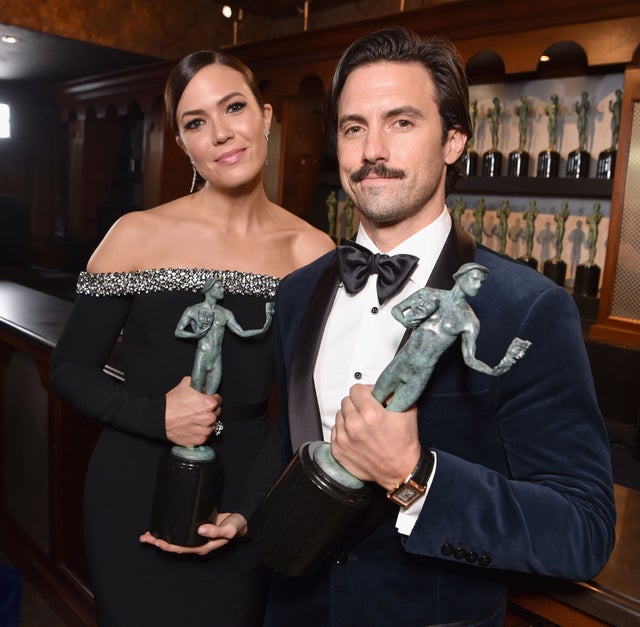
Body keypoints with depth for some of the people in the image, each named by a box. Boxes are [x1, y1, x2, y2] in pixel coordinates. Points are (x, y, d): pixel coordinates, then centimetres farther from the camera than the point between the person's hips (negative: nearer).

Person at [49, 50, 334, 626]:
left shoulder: (313, 252, -7)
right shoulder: (138, 235, -10)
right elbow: (70, 368, -2)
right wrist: (156, 414, -19)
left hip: (251, 495, 2)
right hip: (138, 491, -1)